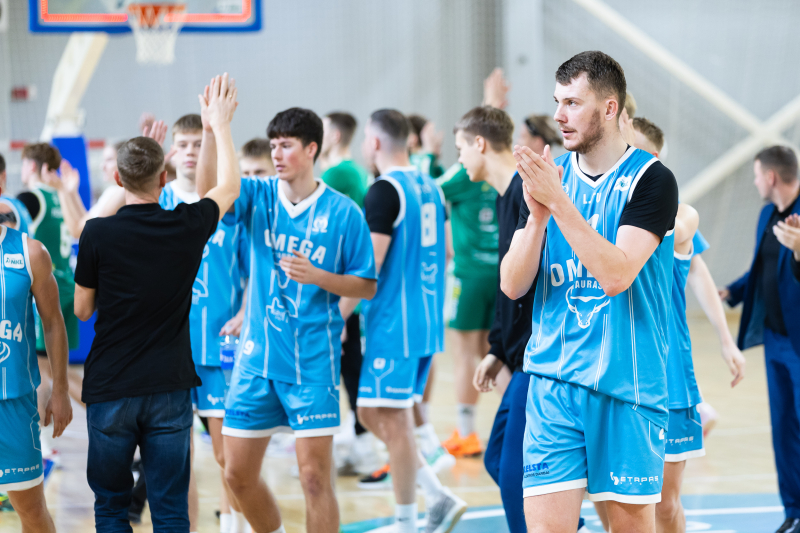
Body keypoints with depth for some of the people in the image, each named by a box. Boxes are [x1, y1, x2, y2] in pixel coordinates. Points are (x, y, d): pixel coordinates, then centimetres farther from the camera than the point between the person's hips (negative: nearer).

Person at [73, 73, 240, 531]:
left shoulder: (98, 234, -10)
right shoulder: (188, 227, -4)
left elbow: (82, 309, 1)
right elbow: (230, 187, 16)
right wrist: (220, 123, 26)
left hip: (111, 390, -1)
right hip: (169, 390, 1)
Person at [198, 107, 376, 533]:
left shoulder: (343, 212, -4)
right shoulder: (259, 195, 4)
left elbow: (367, 286, 0)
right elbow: (208, 192, -15)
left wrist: (316, 276, -17)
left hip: (313, 361, -4)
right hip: (257, 357, 4)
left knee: (314, 476, -7)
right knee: (238, 473, 8)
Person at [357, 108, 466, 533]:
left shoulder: (384, 191, -14)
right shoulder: (429, 187, 12)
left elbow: (368, 266, -18)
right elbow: (441, 253, 21)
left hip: (394, 322, -9)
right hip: (426, 322, 9)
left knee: (392, 419, -1)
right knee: (371, 413, 14)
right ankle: (438, 495, 9)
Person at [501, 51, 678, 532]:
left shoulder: (651, 180, -6)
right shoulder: (548, 176, 9)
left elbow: (616, 274, -19)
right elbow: (512, 286, 3)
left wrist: (559, 202, -21)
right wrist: (538, 214, -12)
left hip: (627, 385, -3)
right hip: (554, 382, 3)